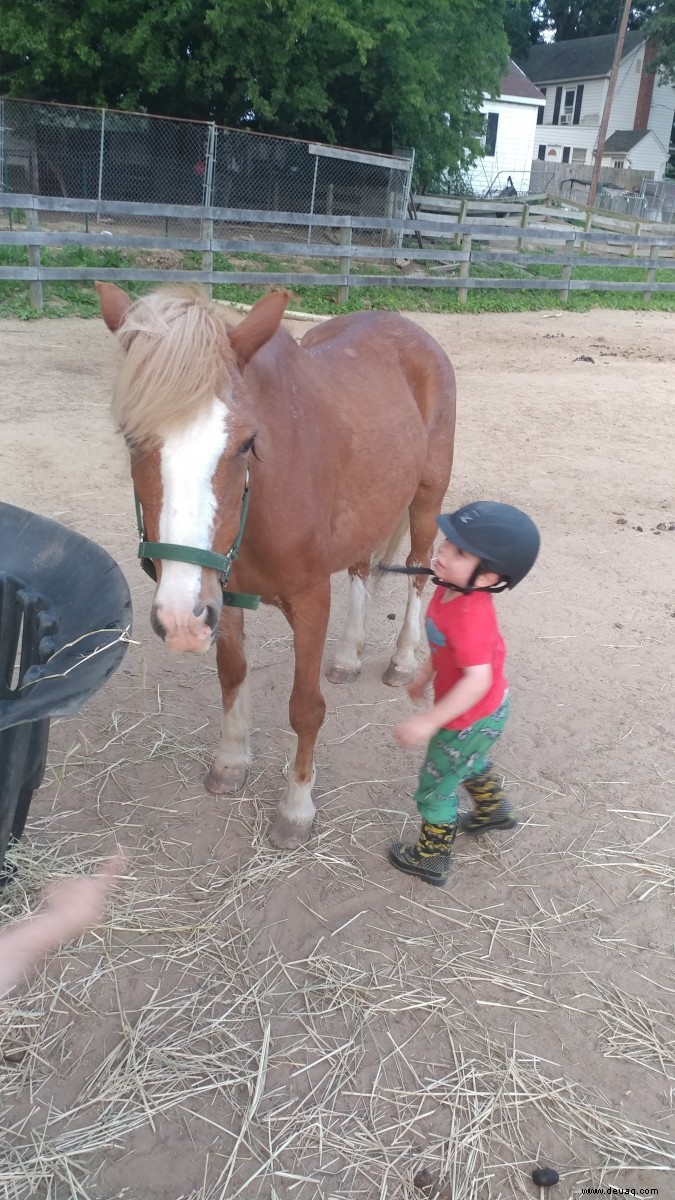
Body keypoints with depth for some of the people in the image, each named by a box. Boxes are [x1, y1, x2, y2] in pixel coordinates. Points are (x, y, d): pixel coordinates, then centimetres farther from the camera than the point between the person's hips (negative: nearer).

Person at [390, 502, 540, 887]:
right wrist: (425, 675, 20)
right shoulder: (450, 592, -9)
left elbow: (478, 679, -42)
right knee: (471, 763, 35)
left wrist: (429, 721, -40)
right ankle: (495, 810, 62)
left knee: (436, 785, 12)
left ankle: (432, 859, 33)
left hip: (472, 718, -9)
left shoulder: (470, 615, -38)